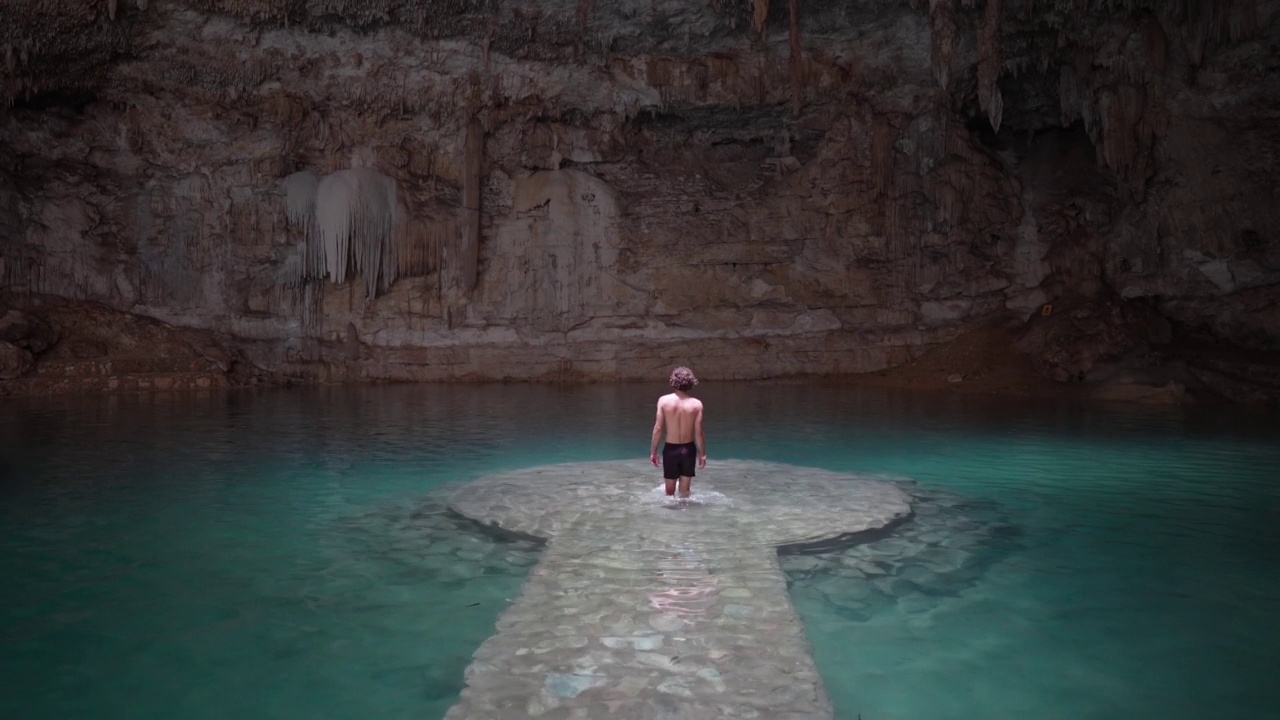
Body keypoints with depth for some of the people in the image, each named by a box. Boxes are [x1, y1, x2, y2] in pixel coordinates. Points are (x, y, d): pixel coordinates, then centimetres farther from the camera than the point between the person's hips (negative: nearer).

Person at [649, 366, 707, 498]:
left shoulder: (664, 400, -10)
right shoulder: (696, 404, -10)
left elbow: (658, 428, -9)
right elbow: (698, 432, -9)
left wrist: (653, 451, 2)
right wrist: (702, 454, 4)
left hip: (670, 449, 0)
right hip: (688, 449, 0)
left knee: (670, 491, 15)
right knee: (685, 490, 17)